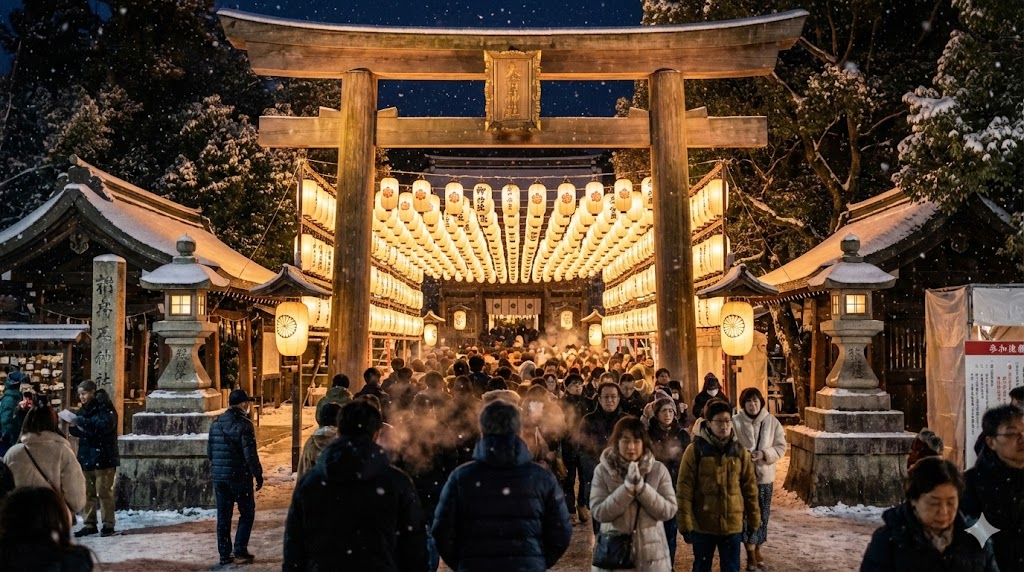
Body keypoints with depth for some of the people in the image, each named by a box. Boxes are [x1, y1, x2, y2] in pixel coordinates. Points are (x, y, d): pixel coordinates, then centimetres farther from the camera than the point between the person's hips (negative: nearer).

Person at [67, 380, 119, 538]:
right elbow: (80, 433, 21)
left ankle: (108, 525, 2)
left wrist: (82, 422, -26)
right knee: (88, 493, 9)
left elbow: (105, 426, -23)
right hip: (86, 457, 7)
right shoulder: (83, 410, 14)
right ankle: (90, 524, 16)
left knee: (104, 492, -4)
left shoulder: (105, 407, -8)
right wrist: (73, 426, -1)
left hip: (103, 458, -7)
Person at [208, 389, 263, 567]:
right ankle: (240, 549, 4)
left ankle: (224, 555, 14)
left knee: (223, 517, 11)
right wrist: (258, 474, -6)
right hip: (240, 477, -6)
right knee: (247, 513, 10)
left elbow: (209, 450, 13)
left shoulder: (216, 423, 6)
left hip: (219, 477, 6)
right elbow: (250, 454, -16)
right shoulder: (244, 424, -14)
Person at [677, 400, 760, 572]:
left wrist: (754, 518, 9)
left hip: (732, 524, 2)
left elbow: (750, 487, 8)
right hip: (702, 524, -2)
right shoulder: (695, 449, -9)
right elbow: (684, 489, -10)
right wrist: (685, 523, -12)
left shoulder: (739, 450, 1)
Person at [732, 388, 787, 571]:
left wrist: (764, 454, -15)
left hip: (764, 475, 3)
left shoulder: (772, 422, -2)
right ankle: (751, 555, 6)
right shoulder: (735, 422, -10)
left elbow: (781, 446, 0)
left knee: (762, 514, 13)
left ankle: (757, 548, 31)